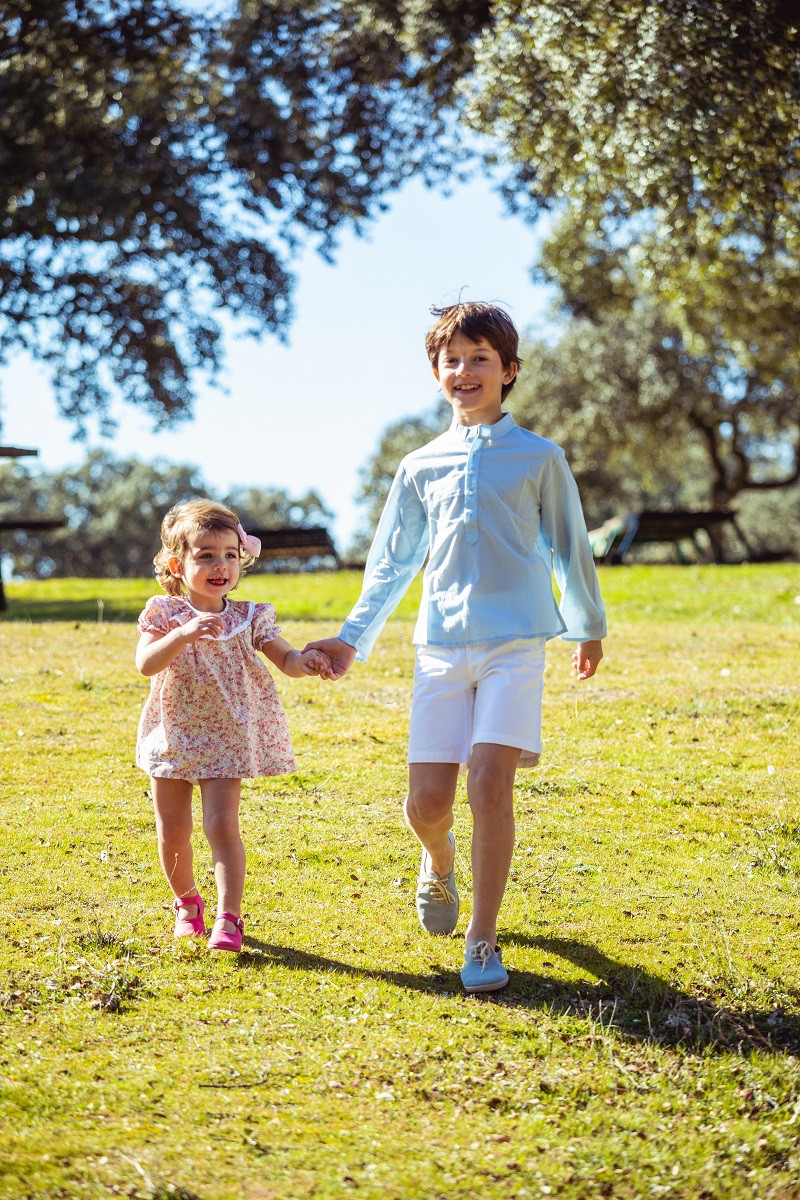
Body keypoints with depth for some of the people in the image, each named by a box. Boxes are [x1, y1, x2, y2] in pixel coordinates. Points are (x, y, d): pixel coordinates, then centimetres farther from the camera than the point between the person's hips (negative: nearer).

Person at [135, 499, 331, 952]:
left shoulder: (248, 618, -2)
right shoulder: (164, 614, -6)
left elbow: (285, 660, -7)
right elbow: (146, 664, -20)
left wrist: (304, 661, -31)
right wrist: (183, 633, -36)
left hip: (227, 739, -1)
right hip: (173, 738, 1)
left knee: (222, 824, -15)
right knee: (172, 830, 10)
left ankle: (228, 918, -12)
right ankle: (188, 901, 35)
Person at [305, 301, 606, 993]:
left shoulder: (538, 457, 5)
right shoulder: (421, 467, 13)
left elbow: (568, 546, 15)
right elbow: (393, 562, 19)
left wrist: (589, 626, 23)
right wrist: (352, 638, 15)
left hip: (515, 643, -2)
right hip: (441, 647, 3)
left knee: (490, 784, -16)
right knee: (427, 800, -2)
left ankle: (483, 941, -5)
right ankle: (440, 863, 36)